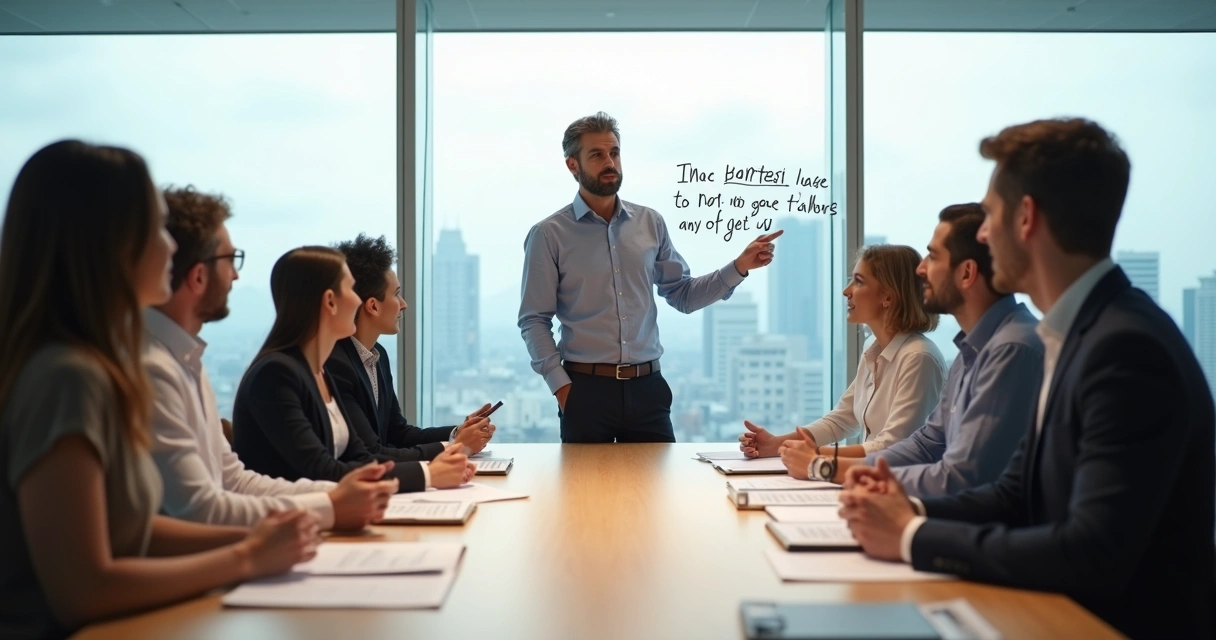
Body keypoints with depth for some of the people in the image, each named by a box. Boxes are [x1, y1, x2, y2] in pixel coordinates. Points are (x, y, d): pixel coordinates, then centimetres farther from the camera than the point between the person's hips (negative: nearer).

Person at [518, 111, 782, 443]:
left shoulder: (650, 223, 7)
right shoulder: (549, 235, -3)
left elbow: (683, 295, 11)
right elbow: (534, 320, -2)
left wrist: (739, 267, 0)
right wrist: (561, 386, -9)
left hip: (647, 387, 3)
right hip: (586, 389, -3)